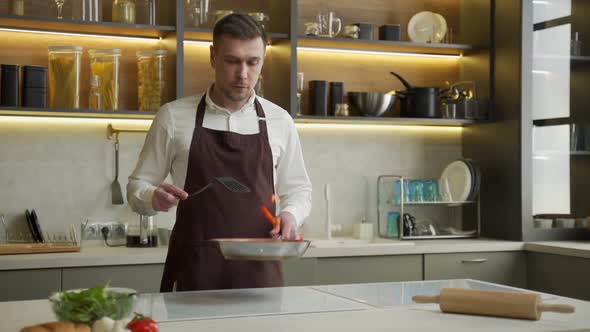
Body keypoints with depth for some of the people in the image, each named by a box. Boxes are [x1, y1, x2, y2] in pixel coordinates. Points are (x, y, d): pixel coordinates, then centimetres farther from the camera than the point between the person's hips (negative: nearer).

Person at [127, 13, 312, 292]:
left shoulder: (279, 121, 4)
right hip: (193, 271, -1)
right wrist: (155, 198, -17)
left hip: (259, 272, 2)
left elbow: (297, 188, 14)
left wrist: (290, 214, -7)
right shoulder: (173, 117, 0)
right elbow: (137, 187, 5)